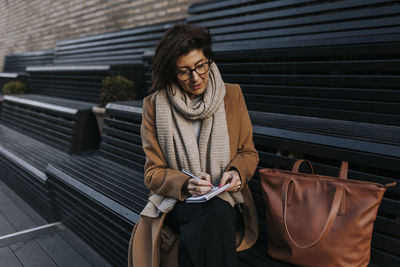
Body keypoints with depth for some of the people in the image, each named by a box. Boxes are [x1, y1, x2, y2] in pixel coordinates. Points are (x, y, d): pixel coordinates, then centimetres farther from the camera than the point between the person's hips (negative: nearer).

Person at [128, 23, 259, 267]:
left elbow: (249, 152, 10)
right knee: (215, 213, -33)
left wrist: (237, 172, -13)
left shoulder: (232, 95, 2)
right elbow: (154, 173, 0)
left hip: (227, 201, 1)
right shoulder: (155, 105, -2)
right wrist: (186, 184, -20)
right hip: (176, 203, 0)